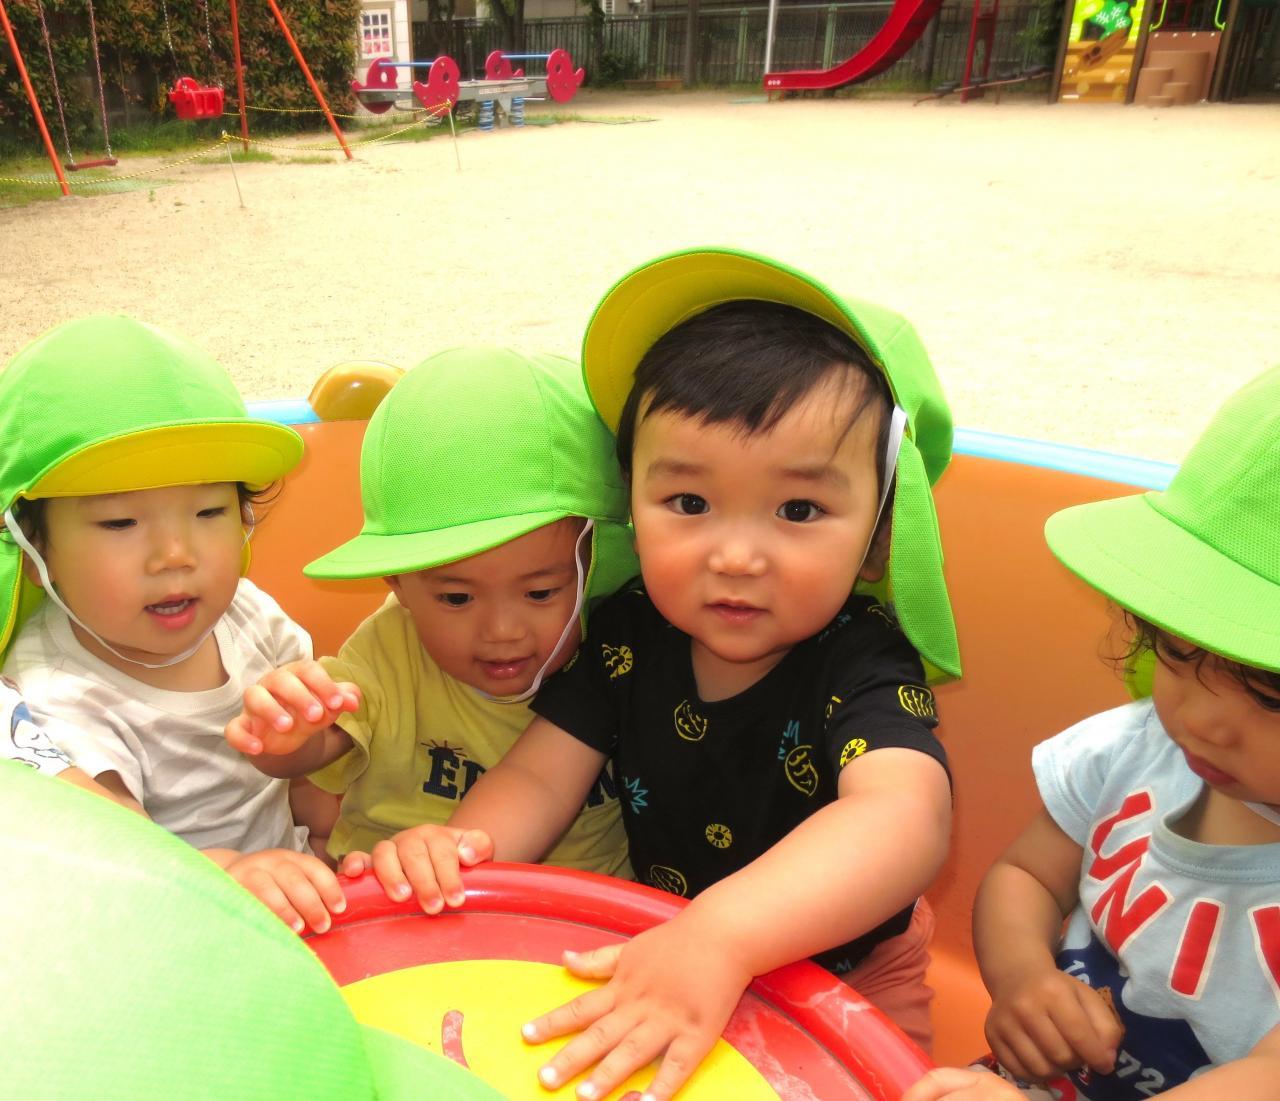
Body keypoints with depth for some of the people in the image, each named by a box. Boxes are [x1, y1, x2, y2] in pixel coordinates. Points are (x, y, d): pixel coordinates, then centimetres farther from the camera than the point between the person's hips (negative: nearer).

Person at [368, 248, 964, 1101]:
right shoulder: (628, 632, -14)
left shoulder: (864, 666, -28)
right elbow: (540, 778, -12)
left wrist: (720, 936, -60)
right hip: (660, 950, 1)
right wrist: (463, 847, -34)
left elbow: (908, 816, -46)